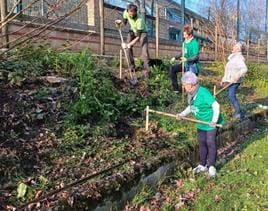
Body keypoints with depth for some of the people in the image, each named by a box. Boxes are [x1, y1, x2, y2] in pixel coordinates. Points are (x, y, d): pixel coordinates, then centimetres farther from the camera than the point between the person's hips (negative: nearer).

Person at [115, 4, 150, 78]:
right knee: (128, 48, -7)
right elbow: (124, 22, -2)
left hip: (142, 32, -5)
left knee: (144, 50, -19)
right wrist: (120, 23, -25)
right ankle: (132, 66, 6)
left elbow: (138, 37, -37)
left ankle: (146, 70, -17)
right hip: (132, 31, 5)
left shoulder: (140, 19, -40)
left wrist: (128, 45, -40)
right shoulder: (126, 13, -23)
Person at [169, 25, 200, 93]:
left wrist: (187, 59, -36)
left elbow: (196, 57, -23)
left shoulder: (195, 43, -18)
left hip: (193, 66, -8)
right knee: (172, 69, -2)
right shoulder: (185, 42, 4)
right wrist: (176, 58, 12)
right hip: (186, 64, 8)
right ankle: (176, 89, 2)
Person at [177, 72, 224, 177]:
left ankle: (211, 166, 17)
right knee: (201, 143, 13)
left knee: (210, 143, 2)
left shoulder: (203, 92, -25)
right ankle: (202, 165, 27)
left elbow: (216, 105, -25)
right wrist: (182, 114, 1)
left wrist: (214, 120, -31)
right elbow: (191, 107, 15)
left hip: (211, 123, -8)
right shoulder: (191, 94, 0)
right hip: (201, 123, 8)